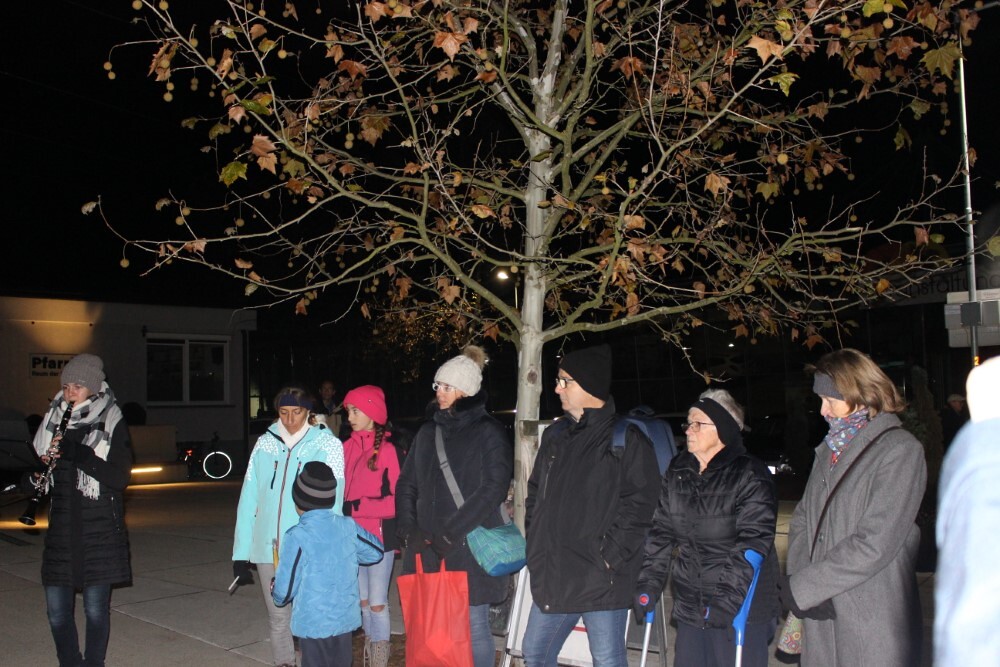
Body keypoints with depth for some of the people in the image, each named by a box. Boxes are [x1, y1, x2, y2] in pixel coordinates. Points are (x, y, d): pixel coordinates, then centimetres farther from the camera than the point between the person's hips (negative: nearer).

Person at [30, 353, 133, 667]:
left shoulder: (111, 424, -6)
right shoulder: (53, 421, 8)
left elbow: (120, 477, -12)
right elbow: (40, 466, 18)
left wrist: (78, 453, -22)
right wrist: (42, 467, -6)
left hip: (99, 531, -4)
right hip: (61, 529, 4)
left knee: (96, 608, 3)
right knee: (57, 608, 6)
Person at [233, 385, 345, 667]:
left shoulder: (327, 444, -2)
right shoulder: (265, 443, 6)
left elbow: (332, 500, -8)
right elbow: (248, 499, 5)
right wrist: (241, 553, 1)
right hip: (268, 549, 3)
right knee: (277, 616, 14)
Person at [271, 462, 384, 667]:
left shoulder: (297, 537, -17)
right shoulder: (348, 527, -3)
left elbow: (284, 590, -13)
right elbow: (376, 552, 13)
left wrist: (276, 593, 9)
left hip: (312, 624, -5)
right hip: (346, 620, 5)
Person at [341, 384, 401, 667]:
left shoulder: (389, 449, -11)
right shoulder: (347, 448, 6)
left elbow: (399, 499, -12)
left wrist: (358, 506, -17)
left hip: (379, 535, -5)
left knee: (377, 602, 0)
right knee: (362, 600, 14)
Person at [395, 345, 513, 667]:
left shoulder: (489, 432, -6)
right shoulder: (428, 431, 12)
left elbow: (492, 489, -14)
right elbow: (406, 484, 14)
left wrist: (450, 534, -16)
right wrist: (409, 529, -1)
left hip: (471, 549, -5)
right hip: (427, 551, 5)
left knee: (473, 627, 1)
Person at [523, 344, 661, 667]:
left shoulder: (626, 437, -8)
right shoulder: (555, 435, 13)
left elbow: (639, 503, -13)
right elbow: (535, 493, 20)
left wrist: (609, 555, -17)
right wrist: (535, 542, 9)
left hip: (602, 580, -7)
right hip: (553, 576, 7)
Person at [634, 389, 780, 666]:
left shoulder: (750, 475, -10)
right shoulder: (677, 473, 8)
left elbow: (753, 543, -18)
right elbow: (661, 532, 9)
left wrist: (729, 598, -24)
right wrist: (648, 583, 1)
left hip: (741, 611, -5)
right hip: (690, 609, 6)